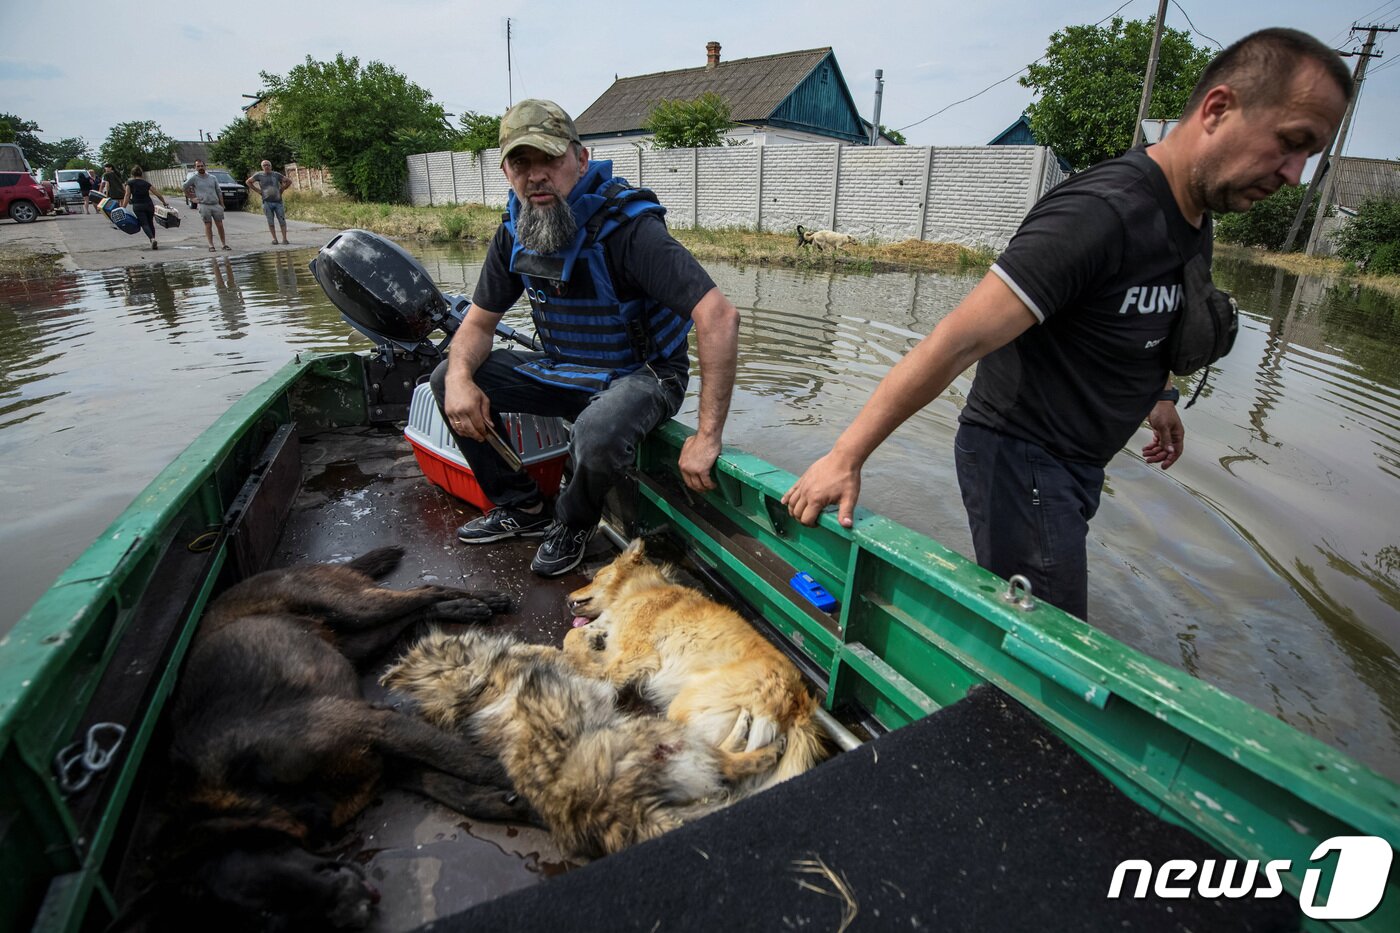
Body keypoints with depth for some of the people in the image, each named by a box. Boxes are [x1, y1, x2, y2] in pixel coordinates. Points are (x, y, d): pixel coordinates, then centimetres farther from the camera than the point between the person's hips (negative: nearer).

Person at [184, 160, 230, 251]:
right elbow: (185, 187, 12)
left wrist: (222, 205, 9)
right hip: (204, 205, -2)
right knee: (208, 225, 0)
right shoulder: (194, 178, 3)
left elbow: (219, 192, 13)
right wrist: (191, 198, 7)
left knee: (220, 225, 2)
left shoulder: (213, 178, 10)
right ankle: (211, 245, 3)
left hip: (216, 205, 2)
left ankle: (224, 244, 8)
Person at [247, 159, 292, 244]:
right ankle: (274, 238, 5)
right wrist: (258, 190, 6)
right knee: (270, 221, 1)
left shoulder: (276, 175, 6)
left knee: (282, 220, -5)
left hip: (278, 201, 0)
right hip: (267, 202, 0)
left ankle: (284, 238, -2)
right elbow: (248, 182, 15)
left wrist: (282, 189, 7)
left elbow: (289, 181, 14)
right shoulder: (259, 175, 5)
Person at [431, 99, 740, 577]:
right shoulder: (514, 232, -4)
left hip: (641, 373, -6)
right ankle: (521, 507, 11)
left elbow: (719, 316, -35)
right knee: (447, 378, -1)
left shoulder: (627, 228, -27)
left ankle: (573, 523, -1)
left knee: (597, 434, -39)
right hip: (562, 370, 7)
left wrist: (707, 436, -37)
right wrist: (460, 377, -19)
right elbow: (479, 321, 5)